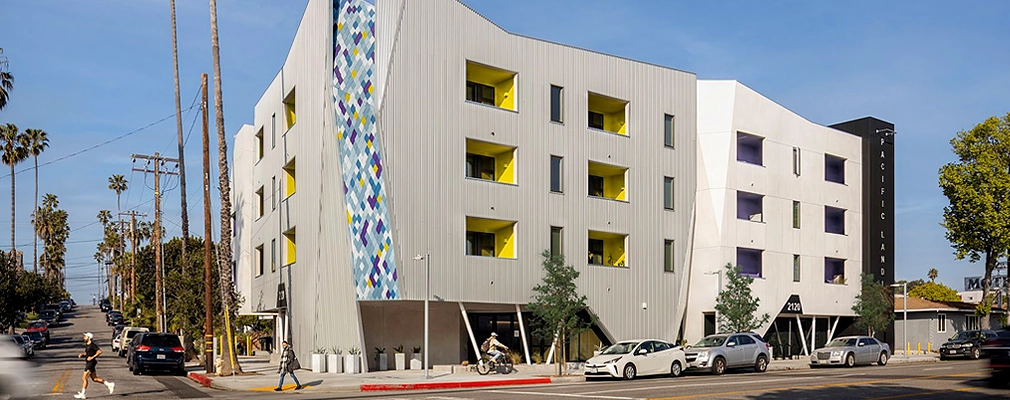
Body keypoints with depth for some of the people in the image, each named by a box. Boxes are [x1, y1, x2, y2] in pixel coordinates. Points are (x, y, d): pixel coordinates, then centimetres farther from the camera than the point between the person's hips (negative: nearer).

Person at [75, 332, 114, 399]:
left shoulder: (92, 345, -14)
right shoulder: (86, 345, 14)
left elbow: (100, 351, -20)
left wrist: (92, 357, -22)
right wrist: (82, 355, 6)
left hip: (91, 363, -10)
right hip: (88, 363, 10)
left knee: (84, 378, -7)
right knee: (95, 379, 12)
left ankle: (82, 394, -1)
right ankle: (110, 385, 15)